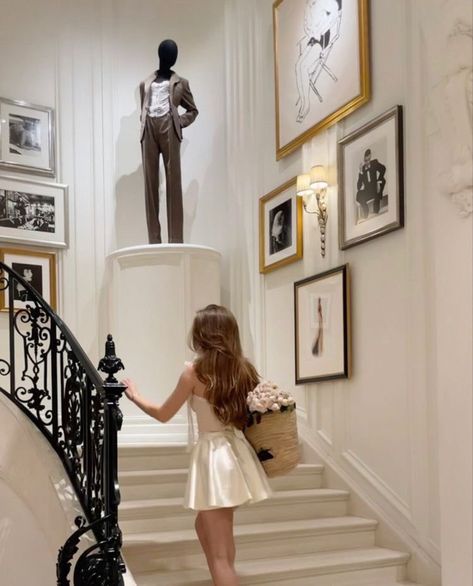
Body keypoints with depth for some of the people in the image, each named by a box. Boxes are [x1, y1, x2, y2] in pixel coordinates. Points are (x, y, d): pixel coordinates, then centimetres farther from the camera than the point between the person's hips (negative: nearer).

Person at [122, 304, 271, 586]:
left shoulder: (195, 371, -12)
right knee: (206, 526, 27)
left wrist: (134, 394, 16)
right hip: (237, 453, 6)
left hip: (213, 456, -6)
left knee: (220, 554, 1)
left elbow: (163, 414, 1)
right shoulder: (244, 369, 0)